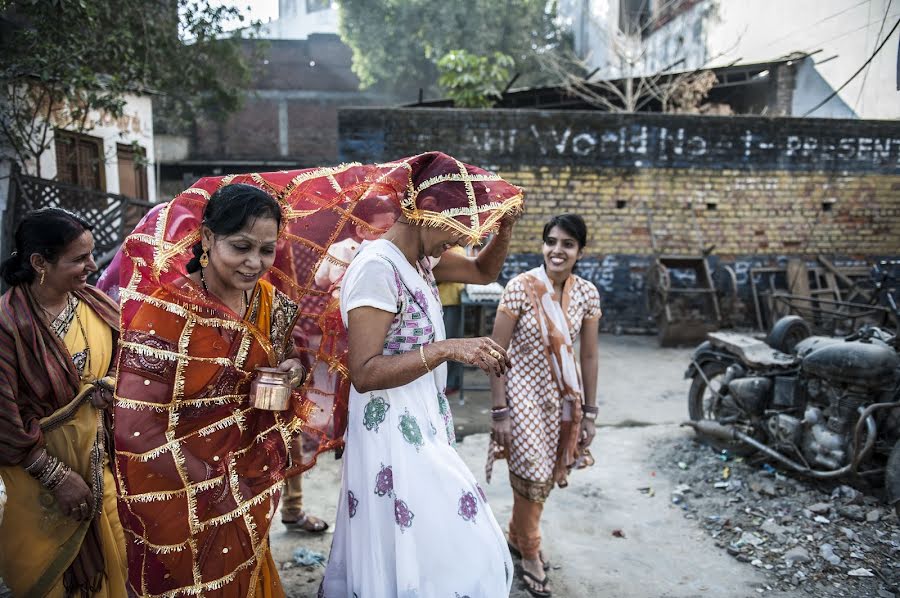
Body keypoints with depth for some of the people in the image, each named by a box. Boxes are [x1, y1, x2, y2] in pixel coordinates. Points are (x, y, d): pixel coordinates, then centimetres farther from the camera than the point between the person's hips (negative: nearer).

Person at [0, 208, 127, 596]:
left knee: (110, 560, 19)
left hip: (97, 459, 5)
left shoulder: (93, 303, -4)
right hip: (37, 469, -5)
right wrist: (58, 476, -14)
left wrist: (111, 384, -10)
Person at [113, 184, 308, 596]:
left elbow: (287, 353, 12)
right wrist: (220, 489, -20)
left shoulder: (271, 303, -6)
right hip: (183, 500, -5)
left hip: (251, 486, 5)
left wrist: (294, 369, -13)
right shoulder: (166, 312, -23)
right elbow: (136, 430, -23)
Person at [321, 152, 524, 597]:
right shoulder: (377, 267, -22)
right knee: (433, 555, 1)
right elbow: (364, 373, -26)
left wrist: (504, 227, 1)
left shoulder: (421, 260, 5)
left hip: (421, 427, 9)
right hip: (393, 434, -9)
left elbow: (484, 272, 19)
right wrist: (449, 349, -31)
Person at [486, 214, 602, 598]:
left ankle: (516, 536, 41)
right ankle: (530, 554, 27)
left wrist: (589, 413, 5)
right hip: (525, 393, -4)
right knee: (532, 477, 1)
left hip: (564, 396, 5)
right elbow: (497, 352, -13)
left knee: (546, 477, 15)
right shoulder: (520, 288, -16)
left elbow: (589, 356, 3)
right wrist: (499, 411, -14)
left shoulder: (587, 293, -4)